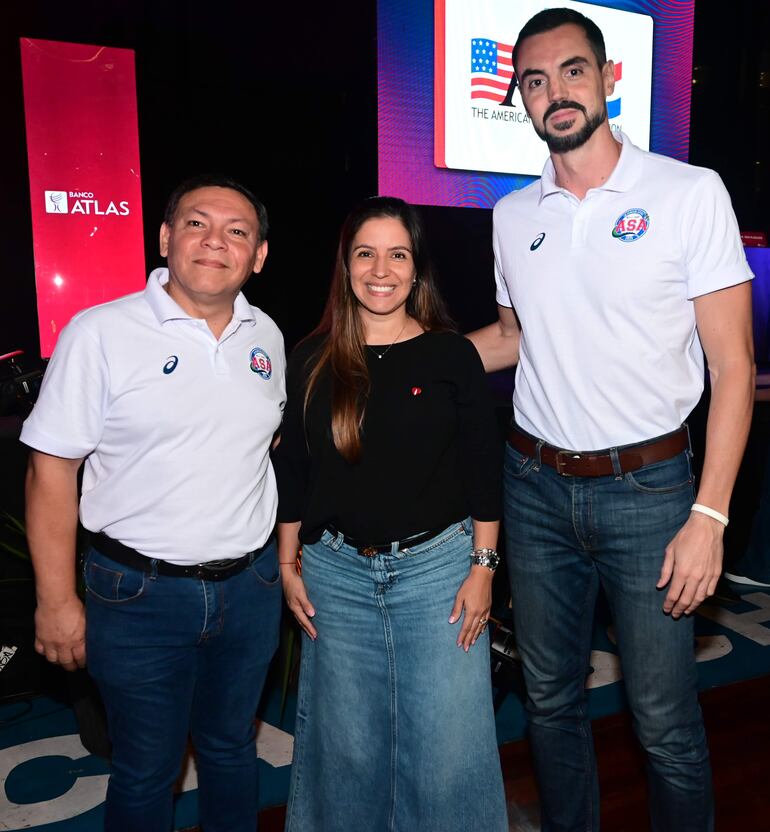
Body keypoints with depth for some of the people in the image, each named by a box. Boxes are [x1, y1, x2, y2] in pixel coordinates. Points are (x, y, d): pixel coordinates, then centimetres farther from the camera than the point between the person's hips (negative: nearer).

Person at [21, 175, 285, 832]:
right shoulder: (101, 333, -12)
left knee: (232, 748, 23)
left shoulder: (266, 336, 3)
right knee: (146, 771, 14)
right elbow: (52, 468, -10)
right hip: (141, 593, -4)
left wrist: (284, 556, 13)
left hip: (251, 584, 4)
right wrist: (57, 601, -10)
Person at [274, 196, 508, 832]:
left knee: (445, 742, 6)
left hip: (437, 564, -1)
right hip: (337, 570, 2)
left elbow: (483, 470, -2)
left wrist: (483, 566, -5)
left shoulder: (452, 355, -3)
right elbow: (292, 472, 6)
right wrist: (288, 565, 7)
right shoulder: (313, 361, 1)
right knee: (347, 739, 16)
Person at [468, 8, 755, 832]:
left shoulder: (689, 193, -6)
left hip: (646, 486, -3)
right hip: (535, 486, 4)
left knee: (664, 720, 5)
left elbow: (732, 363, -7)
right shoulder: (512, 214, 7)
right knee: (549, 699, 16)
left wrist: (709, 515, -13)